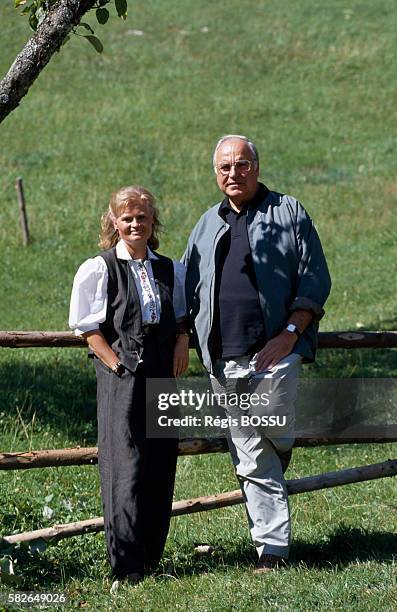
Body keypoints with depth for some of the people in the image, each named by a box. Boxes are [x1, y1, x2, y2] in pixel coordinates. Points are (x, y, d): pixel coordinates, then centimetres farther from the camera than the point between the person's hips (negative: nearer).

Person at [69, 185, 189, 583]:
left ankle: (152, 554, 15)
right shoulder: (98, 269, -3)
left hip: (163, 379, 5)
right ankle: (127, 562, -6)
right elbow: (90, 327, -4)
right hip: (121, 380, -5)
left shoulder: (170, 270, 13)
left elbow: (182, 318, 26)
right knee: (126, 466, -8)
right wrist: (118, 366, -11)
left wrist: (182, 340, 7)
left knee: (161, 468, 6)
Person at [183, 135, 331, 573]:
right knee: (250, 461, 2)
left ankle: (281, 445, 10)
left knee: (270, 418, -27)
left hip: (274, 351, -4)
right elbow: (187, 290, 24)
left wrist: (290, 333, -11)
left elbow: (315, 279, 0)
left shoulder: (288, 212, 6)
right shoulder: (208, 226, 20)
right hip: (223, 361, 4)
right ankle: (272, 549, 6)